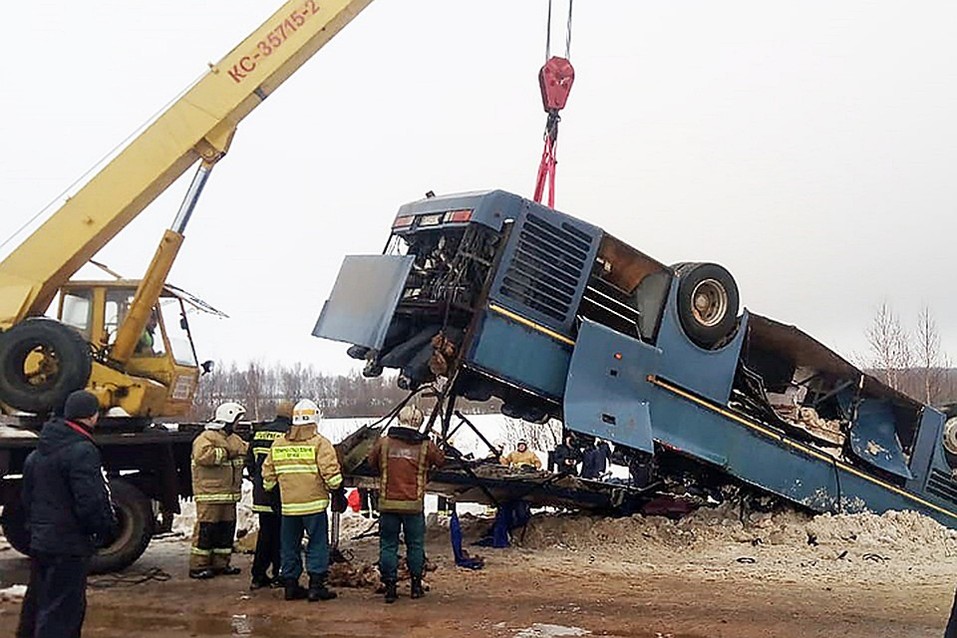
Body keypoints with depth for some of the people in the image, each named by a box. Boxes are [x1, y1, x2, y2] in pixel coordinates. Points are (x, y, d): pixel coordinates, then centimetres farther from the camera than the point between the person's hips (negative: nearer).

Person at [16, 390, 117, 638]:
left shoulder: (38, 452, 11)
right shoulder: (82, 451, -19)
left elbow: (27, 498, 19)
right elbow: (91, 502, -23)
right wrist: (107, 530, -8)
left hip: (39, 541, 9)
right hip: (69, 545, -9)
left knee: (36, 605, 20)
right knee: (60, 612, -4)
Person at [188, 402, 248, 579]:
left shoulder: (234, 439, 19)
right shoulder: (206, 438, -10)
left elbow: (247, 450, 30)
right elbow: (202, 456, -27)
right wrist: (225, 453, -20)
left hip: (229, 495, 9)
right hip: (209, 494, -9)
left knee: (227, 529, 12)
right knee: (206, 530, -7)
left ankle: (221, 564, 21)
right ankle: (198, 566, -1)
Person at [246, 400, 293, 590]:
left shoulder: (259, 432, 10)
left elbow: (249, 461, 17)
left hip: (261, 494, 6)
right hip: (281, 494, -6)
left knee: (265, 532, 14)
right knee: (281, 535, 4)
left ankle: (258, 575, 15)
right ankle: (278, 575, 9)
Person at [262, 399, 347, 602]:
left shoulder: (278, 444, 9)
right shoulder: (319, 443, -7)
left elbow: (268, 474, 14)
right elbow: (331, 473, -12)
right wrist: (338, 494, 0)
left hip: (288, 505, 5)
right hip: (314, 503, -4)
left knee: (289, 547, 13)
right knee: (317, 545, 3)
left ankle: (290, 585, 17)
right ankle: (316, 586, 1)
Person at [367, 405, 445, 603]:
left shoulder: (384, 443, -2)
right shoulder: (426, 447, -4)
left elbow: (371, 461, 13)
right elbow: (441, 460, 12)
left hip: (388, 504, 0)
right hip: (414, 505, 0)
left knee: (388, 546, 9)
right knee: (415, 545, 13)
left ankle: (390, 587, 9)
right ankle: (416, 585, 20)